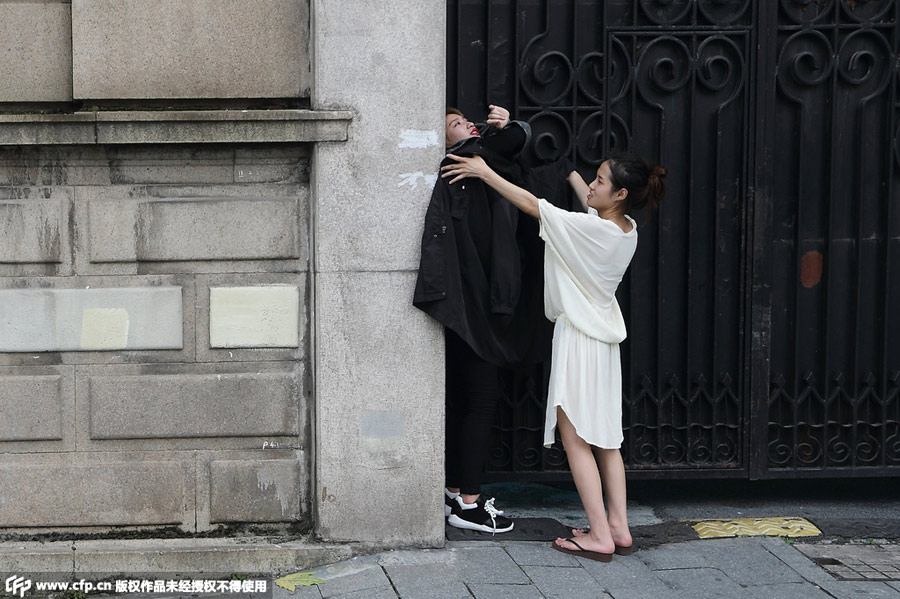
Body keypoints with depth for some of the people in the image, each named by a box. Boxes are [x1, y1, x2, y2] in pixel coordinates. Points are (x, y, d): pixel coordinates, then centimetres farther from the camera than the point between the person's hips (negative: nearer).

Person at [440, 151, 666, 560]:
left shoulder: (588, 229, -20)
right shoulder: (627, 230, 2)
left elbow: (530, 204, -14)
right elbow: (590, 203, 23)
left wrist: (485, 172, -6)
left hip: (578, 338, -9)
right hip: (605, 339, 9)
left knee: (575, 439, -3)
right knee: (605, 438, 13)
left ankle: (600, 536, -4)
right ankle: (619, 527, 15)